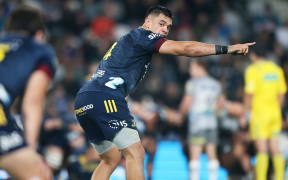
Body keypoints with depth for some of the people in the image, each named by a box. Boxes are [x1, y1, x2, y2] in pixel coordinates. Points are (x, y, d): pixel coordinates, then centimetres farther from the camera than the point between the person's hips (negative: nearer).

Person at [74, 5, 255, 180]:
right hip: (104, 97, -10)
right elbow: (184, 48, -8)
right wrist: (227, 49, -7)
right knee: (135, 153, -13)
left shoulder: (127, 41, 29)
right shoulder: (141, 34, 1)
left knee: (111, 159, 17)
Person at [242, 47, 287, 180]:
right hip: (274, 114, 5)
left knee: (262, 150, -7)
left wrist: (244, 115, -8)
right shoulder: (277, 69, 10)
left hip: (259, 113, -5)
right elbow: (281, 94, 12)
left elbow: (249, 94, -13)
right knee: (275, 149, 8)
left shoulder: (252, 70, -7)